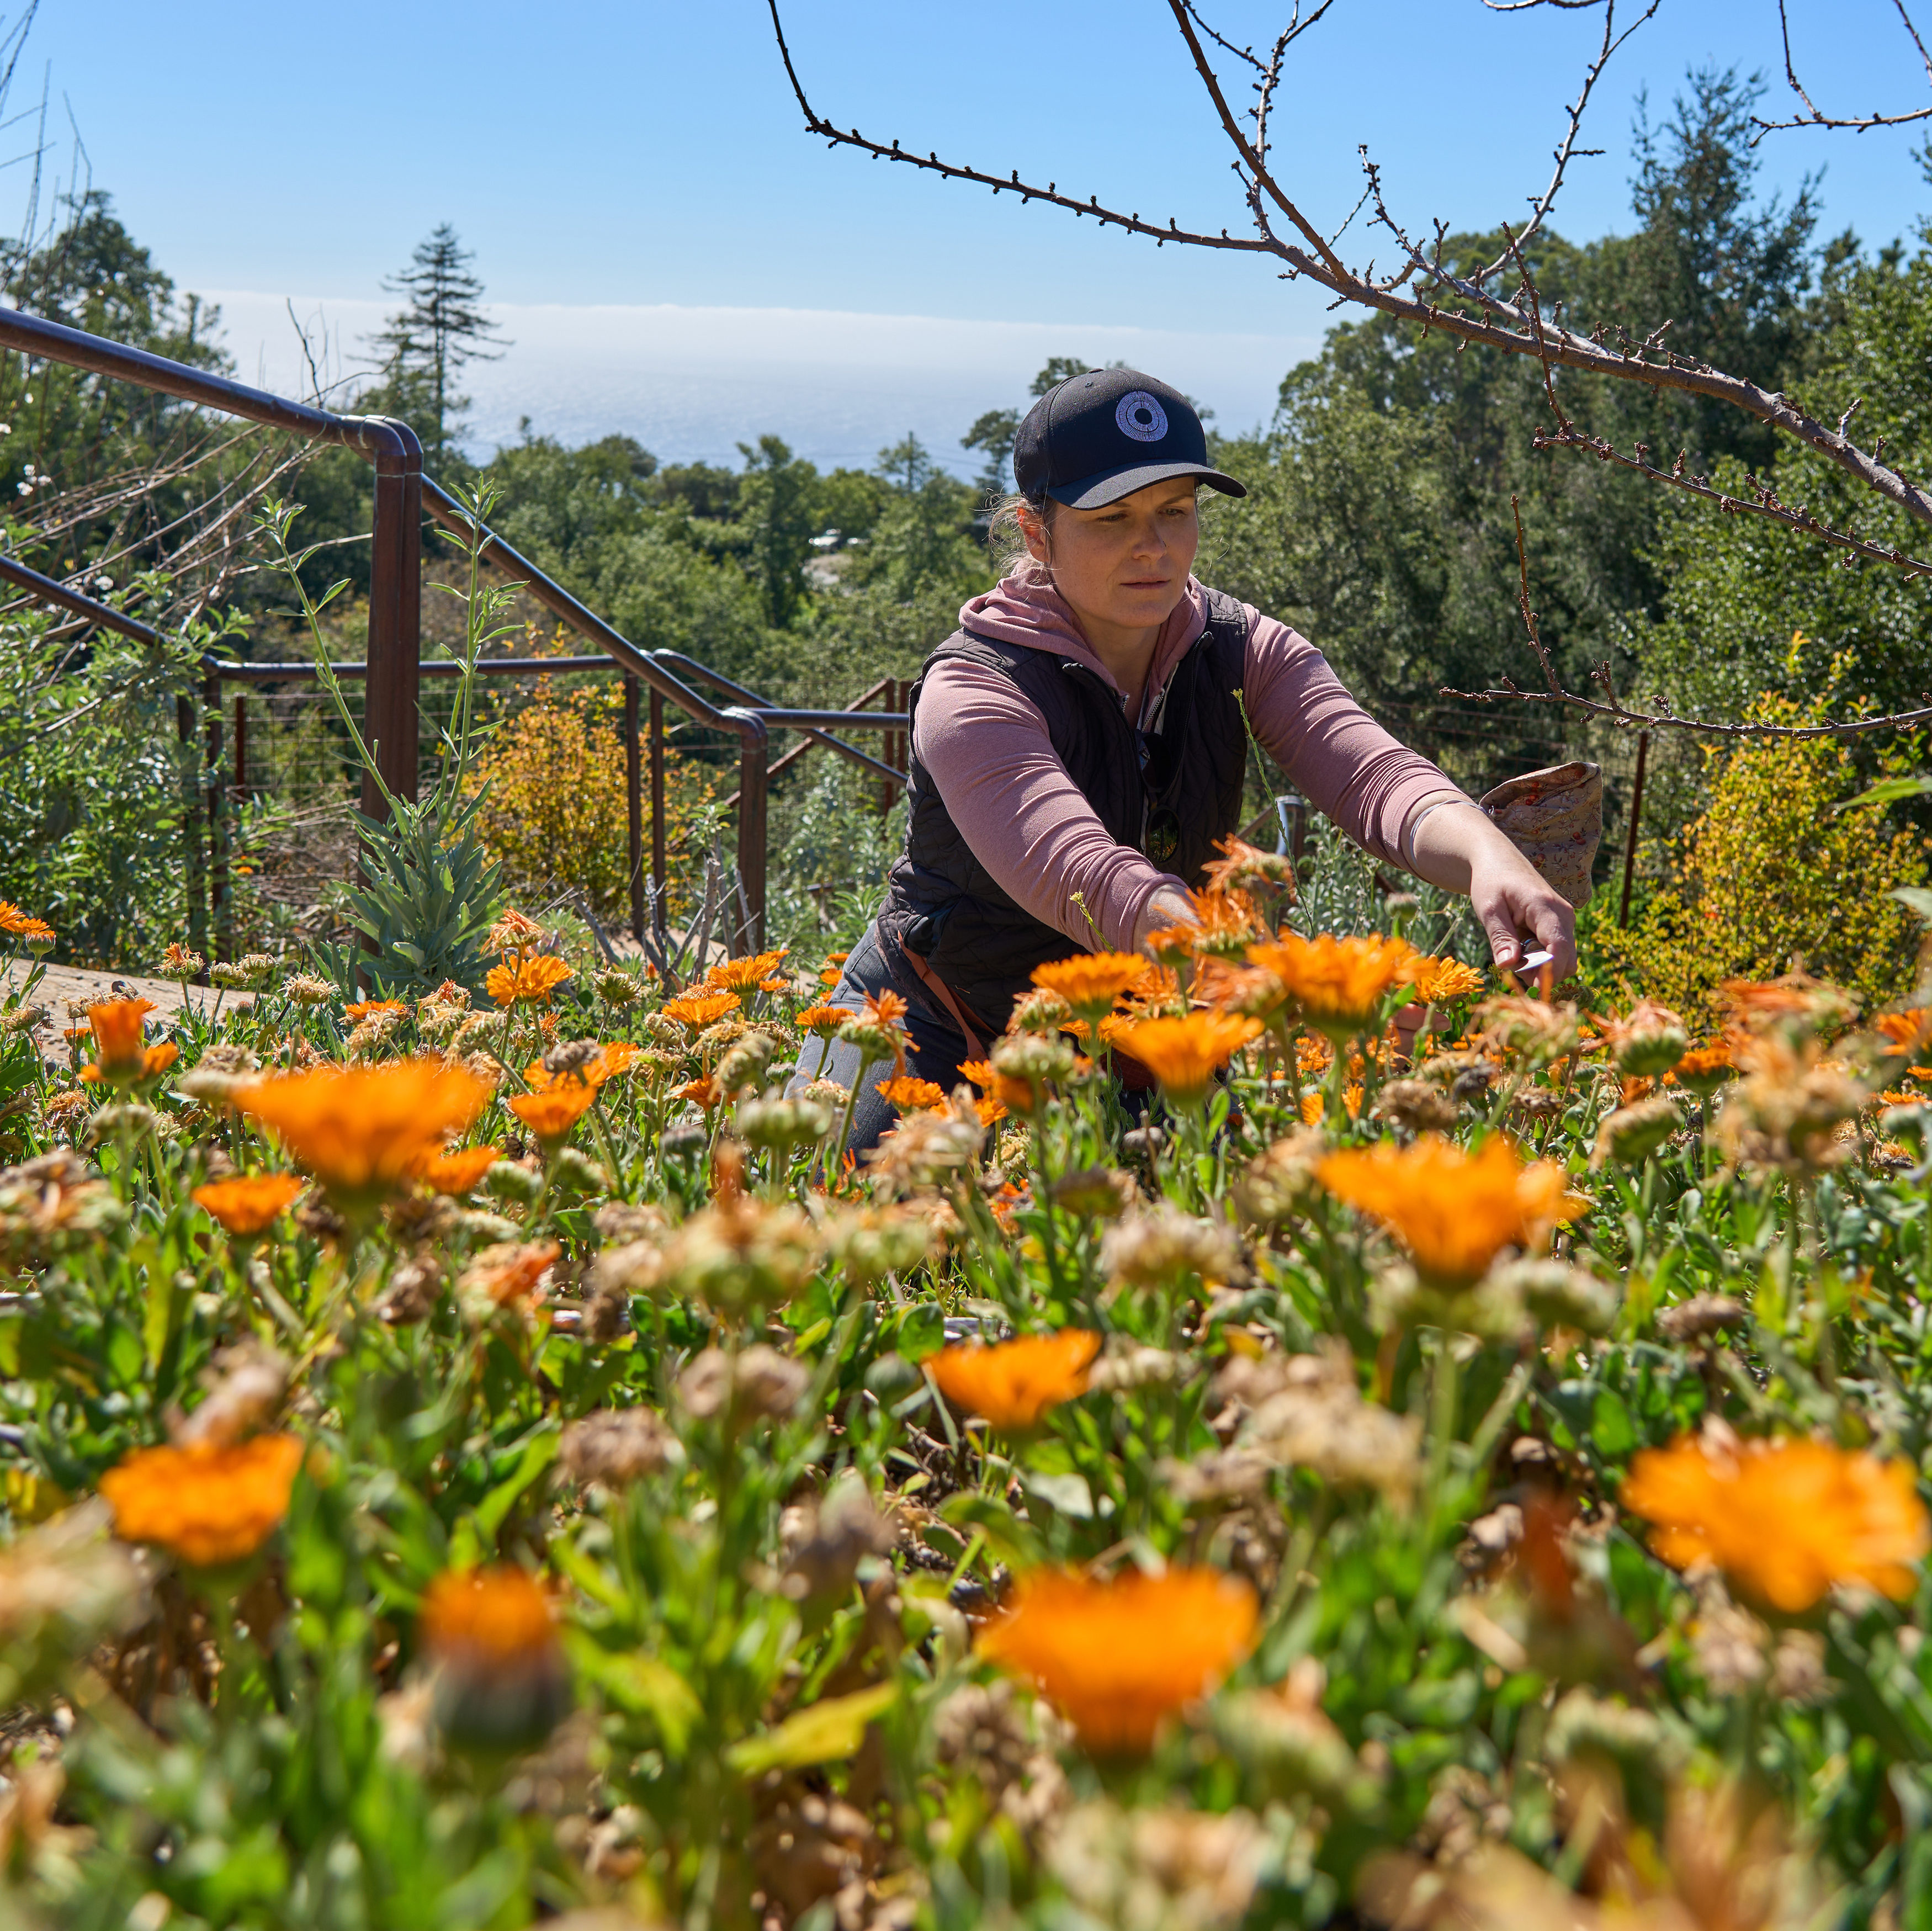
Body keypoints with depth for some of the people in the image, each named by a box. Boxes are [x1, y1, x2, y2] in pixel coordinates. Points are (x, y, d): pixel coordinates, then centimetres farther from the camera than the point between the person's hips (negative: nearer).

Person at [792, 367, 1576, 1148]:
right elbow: (1070, 868, -42)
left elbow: (1369, 770, -26)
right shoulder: (973, 691, -23)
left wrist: (1490, 857, -49)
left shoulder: (1243, 651, -9)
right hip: (932, 1042, -4)